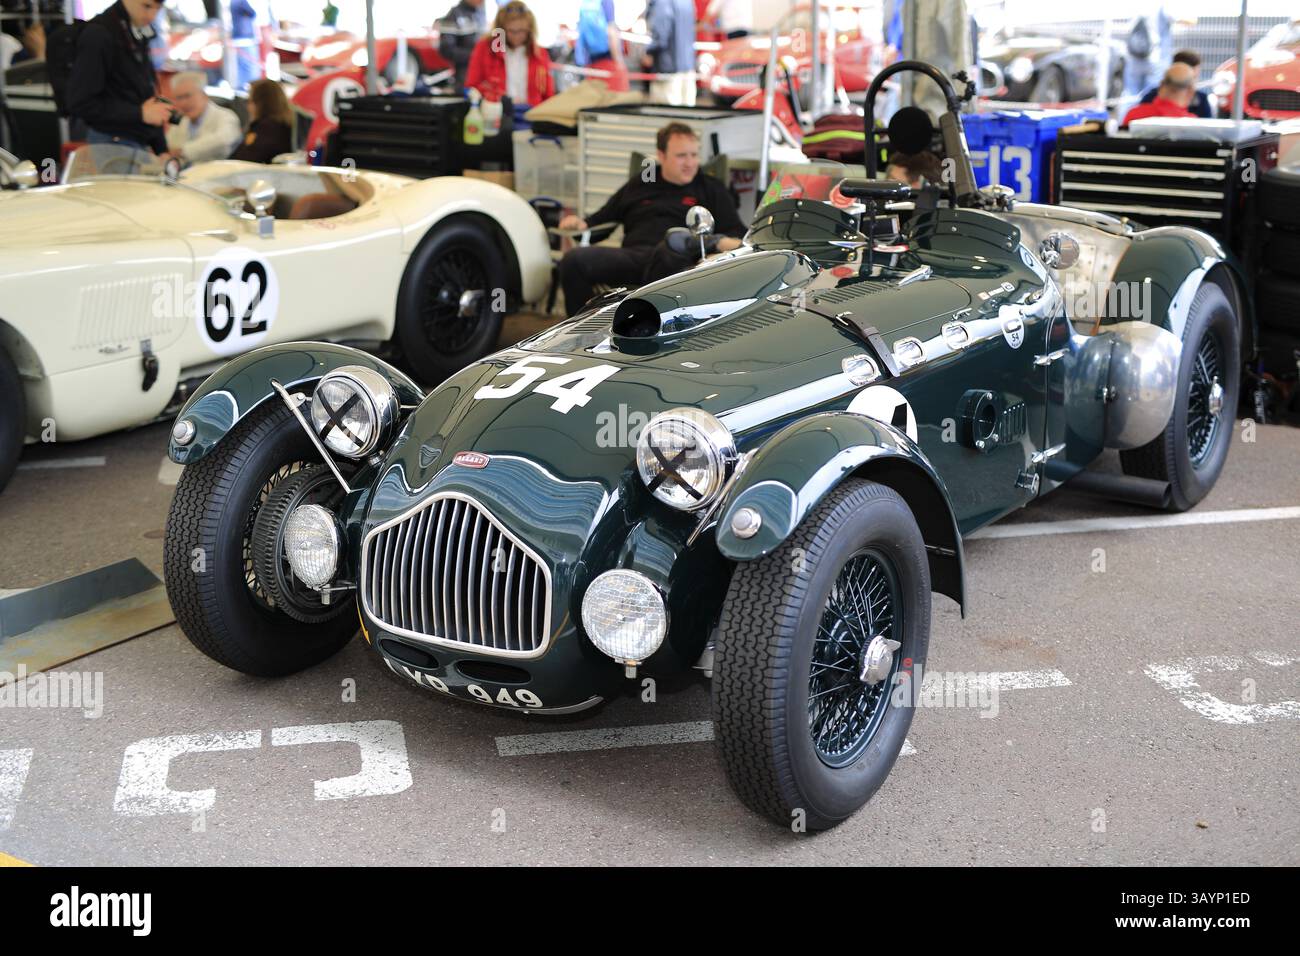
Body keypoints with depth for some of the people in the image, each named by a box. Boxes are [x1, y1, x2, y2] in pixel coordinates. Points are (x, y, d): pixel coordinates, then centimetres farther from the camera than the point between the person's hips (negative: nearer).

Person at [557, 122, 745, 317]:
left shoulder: (711, 189, 24)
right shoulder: (639, 184, 31)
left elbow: (736, 233, 16)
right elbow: (605, 216, 35)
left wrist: (727, 242, -9)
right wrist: (584, 223, 12)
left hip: (677, 260, -3)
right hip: (633, 255, 3)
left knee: (666, 253, -43)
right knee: (574, 259, -23)